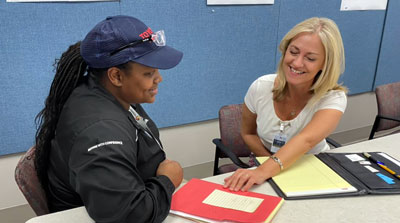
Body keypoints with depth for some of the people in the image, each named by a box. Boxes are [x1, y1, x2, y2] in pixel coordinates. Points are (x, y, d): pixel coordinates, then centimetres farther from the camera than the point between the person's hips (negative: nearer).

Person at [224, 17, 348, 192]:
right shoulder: (261, 88, -15)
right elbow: (248, 133, 0)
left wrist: (264, 171, -53)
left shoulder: (333, 99, -20)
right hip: (264, 164, 1)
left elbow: (306, 140, -38)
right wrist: (272, 163, -16)